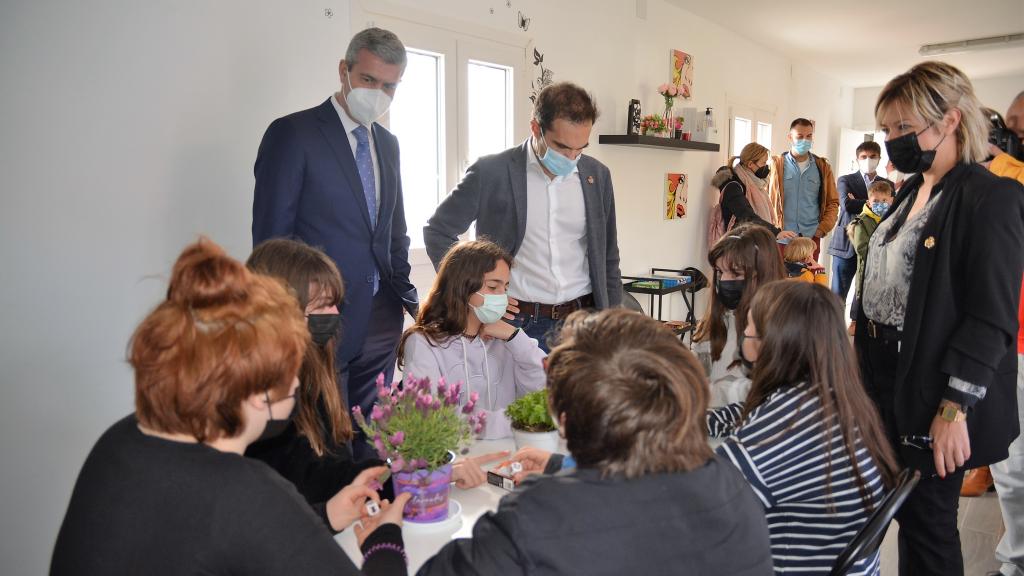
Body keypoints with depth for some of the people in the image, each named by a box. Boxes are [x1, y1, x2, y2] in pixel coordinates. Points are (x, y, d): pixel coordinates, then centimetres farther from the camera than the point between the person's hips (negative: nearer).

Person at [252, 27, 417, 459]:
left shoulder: (387, 143, 13)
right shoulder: (293, 133, -7)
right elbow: (272, 237, -9)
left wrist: (407, 295, 11)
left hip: (380, 320, 6)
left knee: (370, 440, 13)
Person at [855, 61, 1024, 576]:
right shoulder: (911, 192, 11)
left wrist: (954, 409, -21)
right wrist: (861, 355, 12)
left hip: (936, 398, -7)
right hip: (886, 382, 7)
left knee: (928, 524, 6)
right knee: (903, 512, 16)